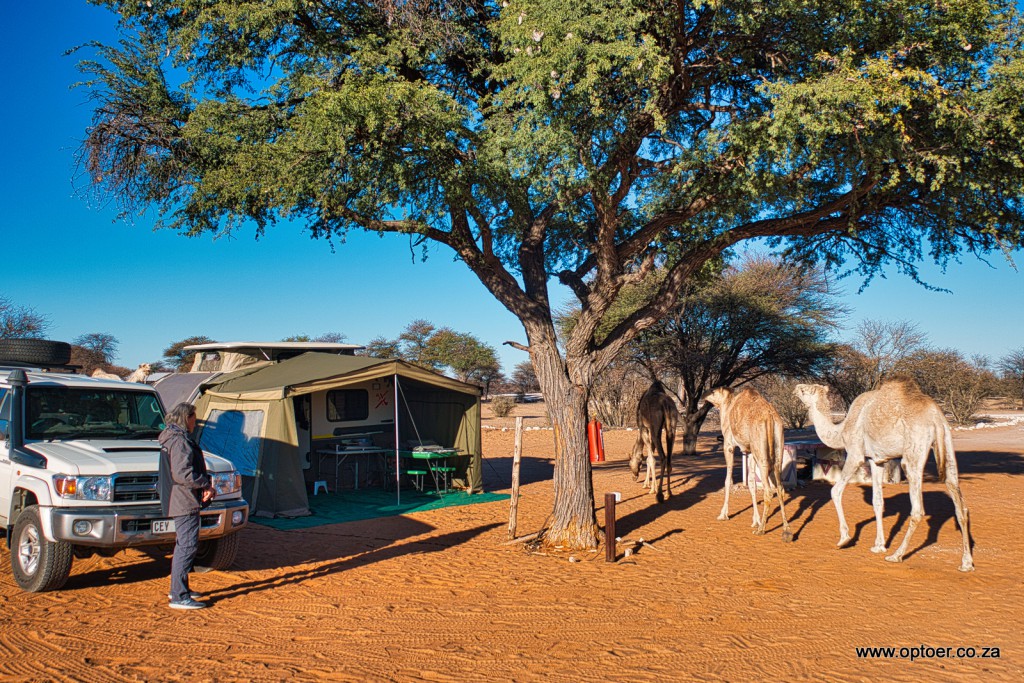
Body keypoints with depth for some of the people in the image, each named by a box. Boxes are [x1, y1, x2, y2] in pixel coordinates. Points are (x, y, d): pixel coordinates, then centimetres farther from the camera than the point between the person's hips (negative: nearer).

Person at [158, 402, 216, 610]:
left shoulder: (173, 438, 17)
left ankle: (178, 588, 31)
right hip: (185, 502, -11)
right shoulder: (180, 441, -17)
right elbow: (182, 474, -26)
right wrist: (206, 484, -14)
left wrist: (205, 485, 4)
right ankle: (179, 597, -8)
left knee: (183, 545, 20)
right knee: (188, 546, -9)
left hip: (180, 501, 11)